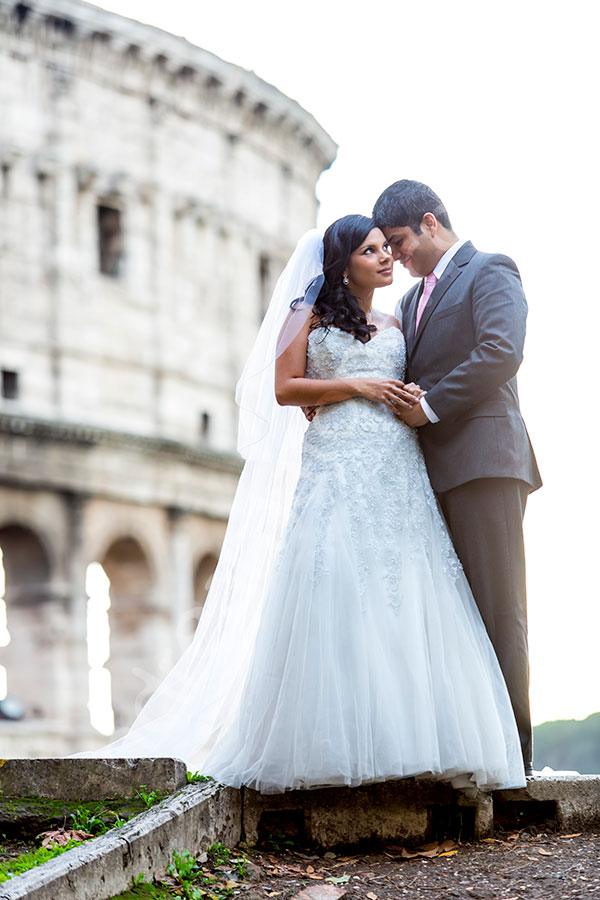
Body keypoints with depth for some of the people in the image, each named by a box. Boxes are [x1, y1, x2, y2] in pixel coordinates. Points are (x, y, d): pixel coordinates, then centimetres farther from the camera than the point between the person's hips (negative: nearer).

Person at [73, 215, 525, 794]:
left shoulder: (394, 327, 23)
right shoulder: (310, 316, 9)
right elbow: (284, 389, 0)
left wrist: (412, 402, 3)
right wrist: (355, 385, -7)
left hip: (398, 465, 5)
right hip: (336, 462, -4)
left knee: (402, 595, -6)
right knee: (335, 591, -12)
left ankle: (399, 739, -6)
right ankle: (334, 740, -11)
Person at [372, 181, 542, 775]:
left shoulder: (489, 271, 2)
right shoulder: (413, 300, 26)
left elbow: (501, 352, -14)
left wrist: (432, 407, -12)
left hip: (483, 459, -8)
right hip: (433, 470, 8)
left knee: (496, 605, -9)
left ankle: (511, 744, -7)